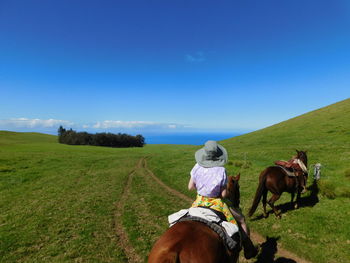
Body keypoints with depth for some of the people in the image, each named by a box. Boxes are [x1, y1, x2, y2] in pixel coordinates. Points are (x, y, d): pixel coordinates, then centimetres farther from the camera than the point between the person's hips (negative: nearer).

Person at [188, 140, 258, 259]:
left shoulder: (197, 167, -9)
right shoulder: (221, 170, -20)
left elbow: (190, 187, -1)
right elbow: (224, 194, -15)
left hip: (199, 202, 3)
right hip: (216, 203, -3)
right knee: (241, 219, 18)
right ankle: (248, 249, 29)